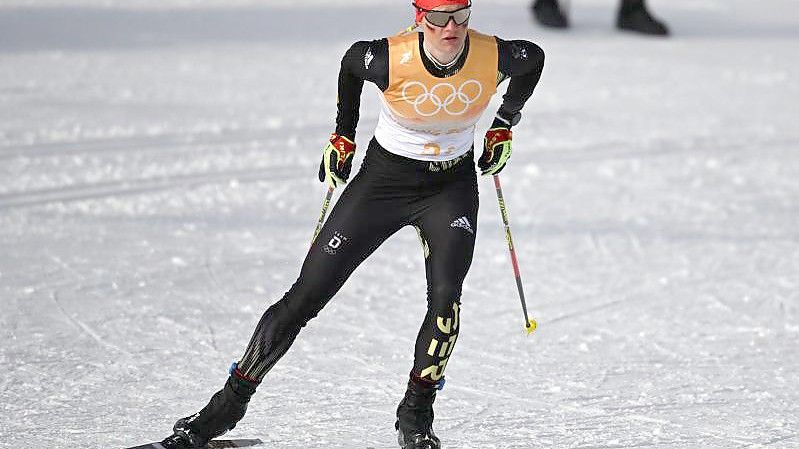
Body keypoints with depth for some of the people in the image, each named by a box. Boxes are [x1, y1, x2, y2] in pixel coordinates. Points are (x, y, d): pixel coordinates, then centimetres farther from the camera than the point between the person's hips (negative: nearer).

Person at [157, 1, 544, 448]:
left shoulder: (494, 56, -21)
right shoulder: (390, 59, -25)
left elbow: (534, 58, 4)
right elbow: (351, 61, 0)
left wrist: (504, 127, 8)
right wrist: (343, 135, 6)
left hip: (452, 186, 1)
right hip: (384, 178, -1)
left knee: (446, 295, -23)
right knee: (306, 296, -3)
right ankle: (230, 403, 8)